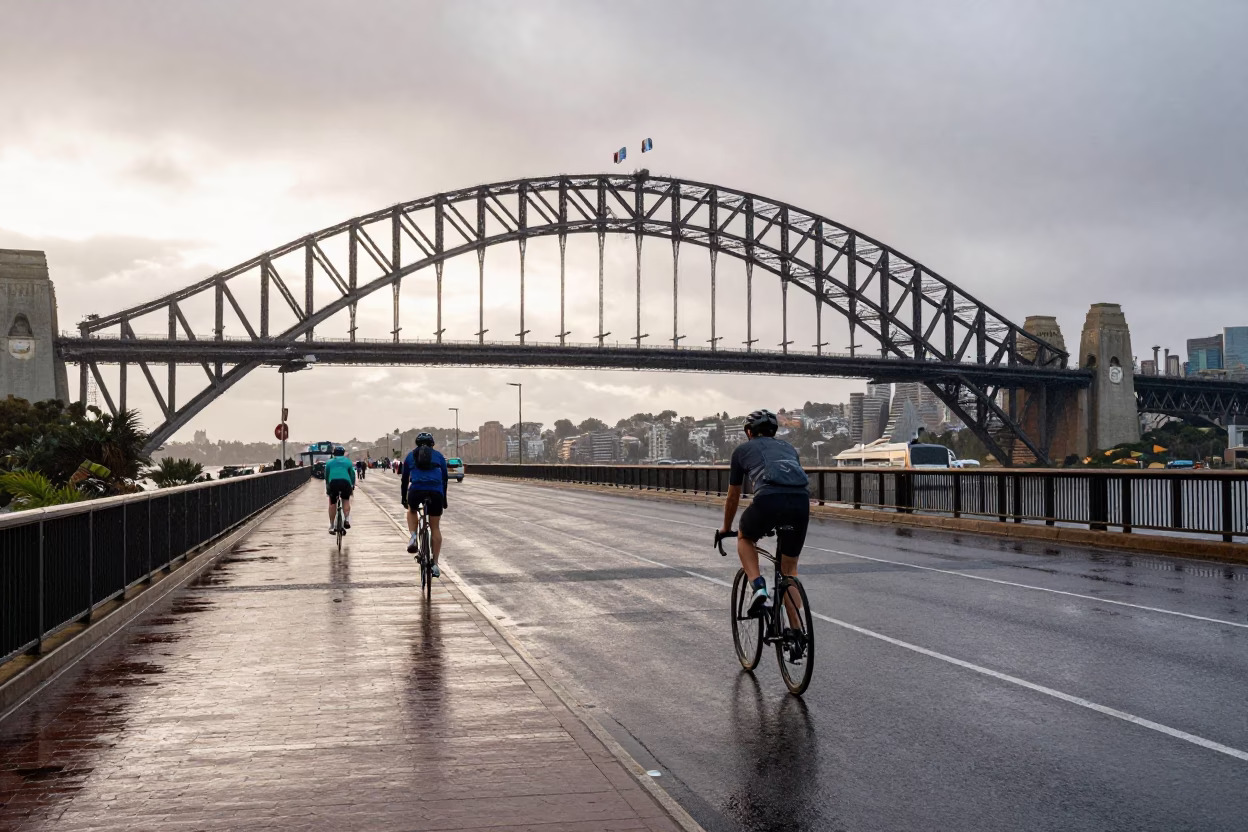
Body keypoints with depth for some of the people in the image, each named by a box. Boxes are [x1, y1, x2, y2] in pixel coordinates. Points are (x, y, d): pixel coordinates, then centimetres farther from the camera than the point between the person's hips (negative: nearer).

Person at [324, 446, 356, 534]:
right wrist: (353, 487, 30)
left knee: (332, 503, 15)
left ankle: (331, 526, 17)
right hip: (345, 482, 0)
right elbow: (352, 474, 22)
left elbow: (326, 475, 28)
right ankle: (346, 519, 2)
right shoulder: (347, 461, 22)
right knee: (346, 500, 22)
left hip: (333, 482, 0)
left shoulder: (329, 462, 24)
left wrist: (327, 488, 38)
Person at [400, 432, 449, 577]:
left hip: (416, 491, 0)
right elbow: (445, 478, 21)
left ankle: (414, 537, 9)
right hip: (436, 492, 0)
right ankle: (435, 564, 8)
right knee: (435, 528, 11)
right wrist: (444, 499, 29)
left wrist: (403, 499, 35)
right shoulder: (438, 456, 21)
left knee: (411, 510, 35)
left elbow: (404, 479, 25)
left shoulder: (411, 456, 22)